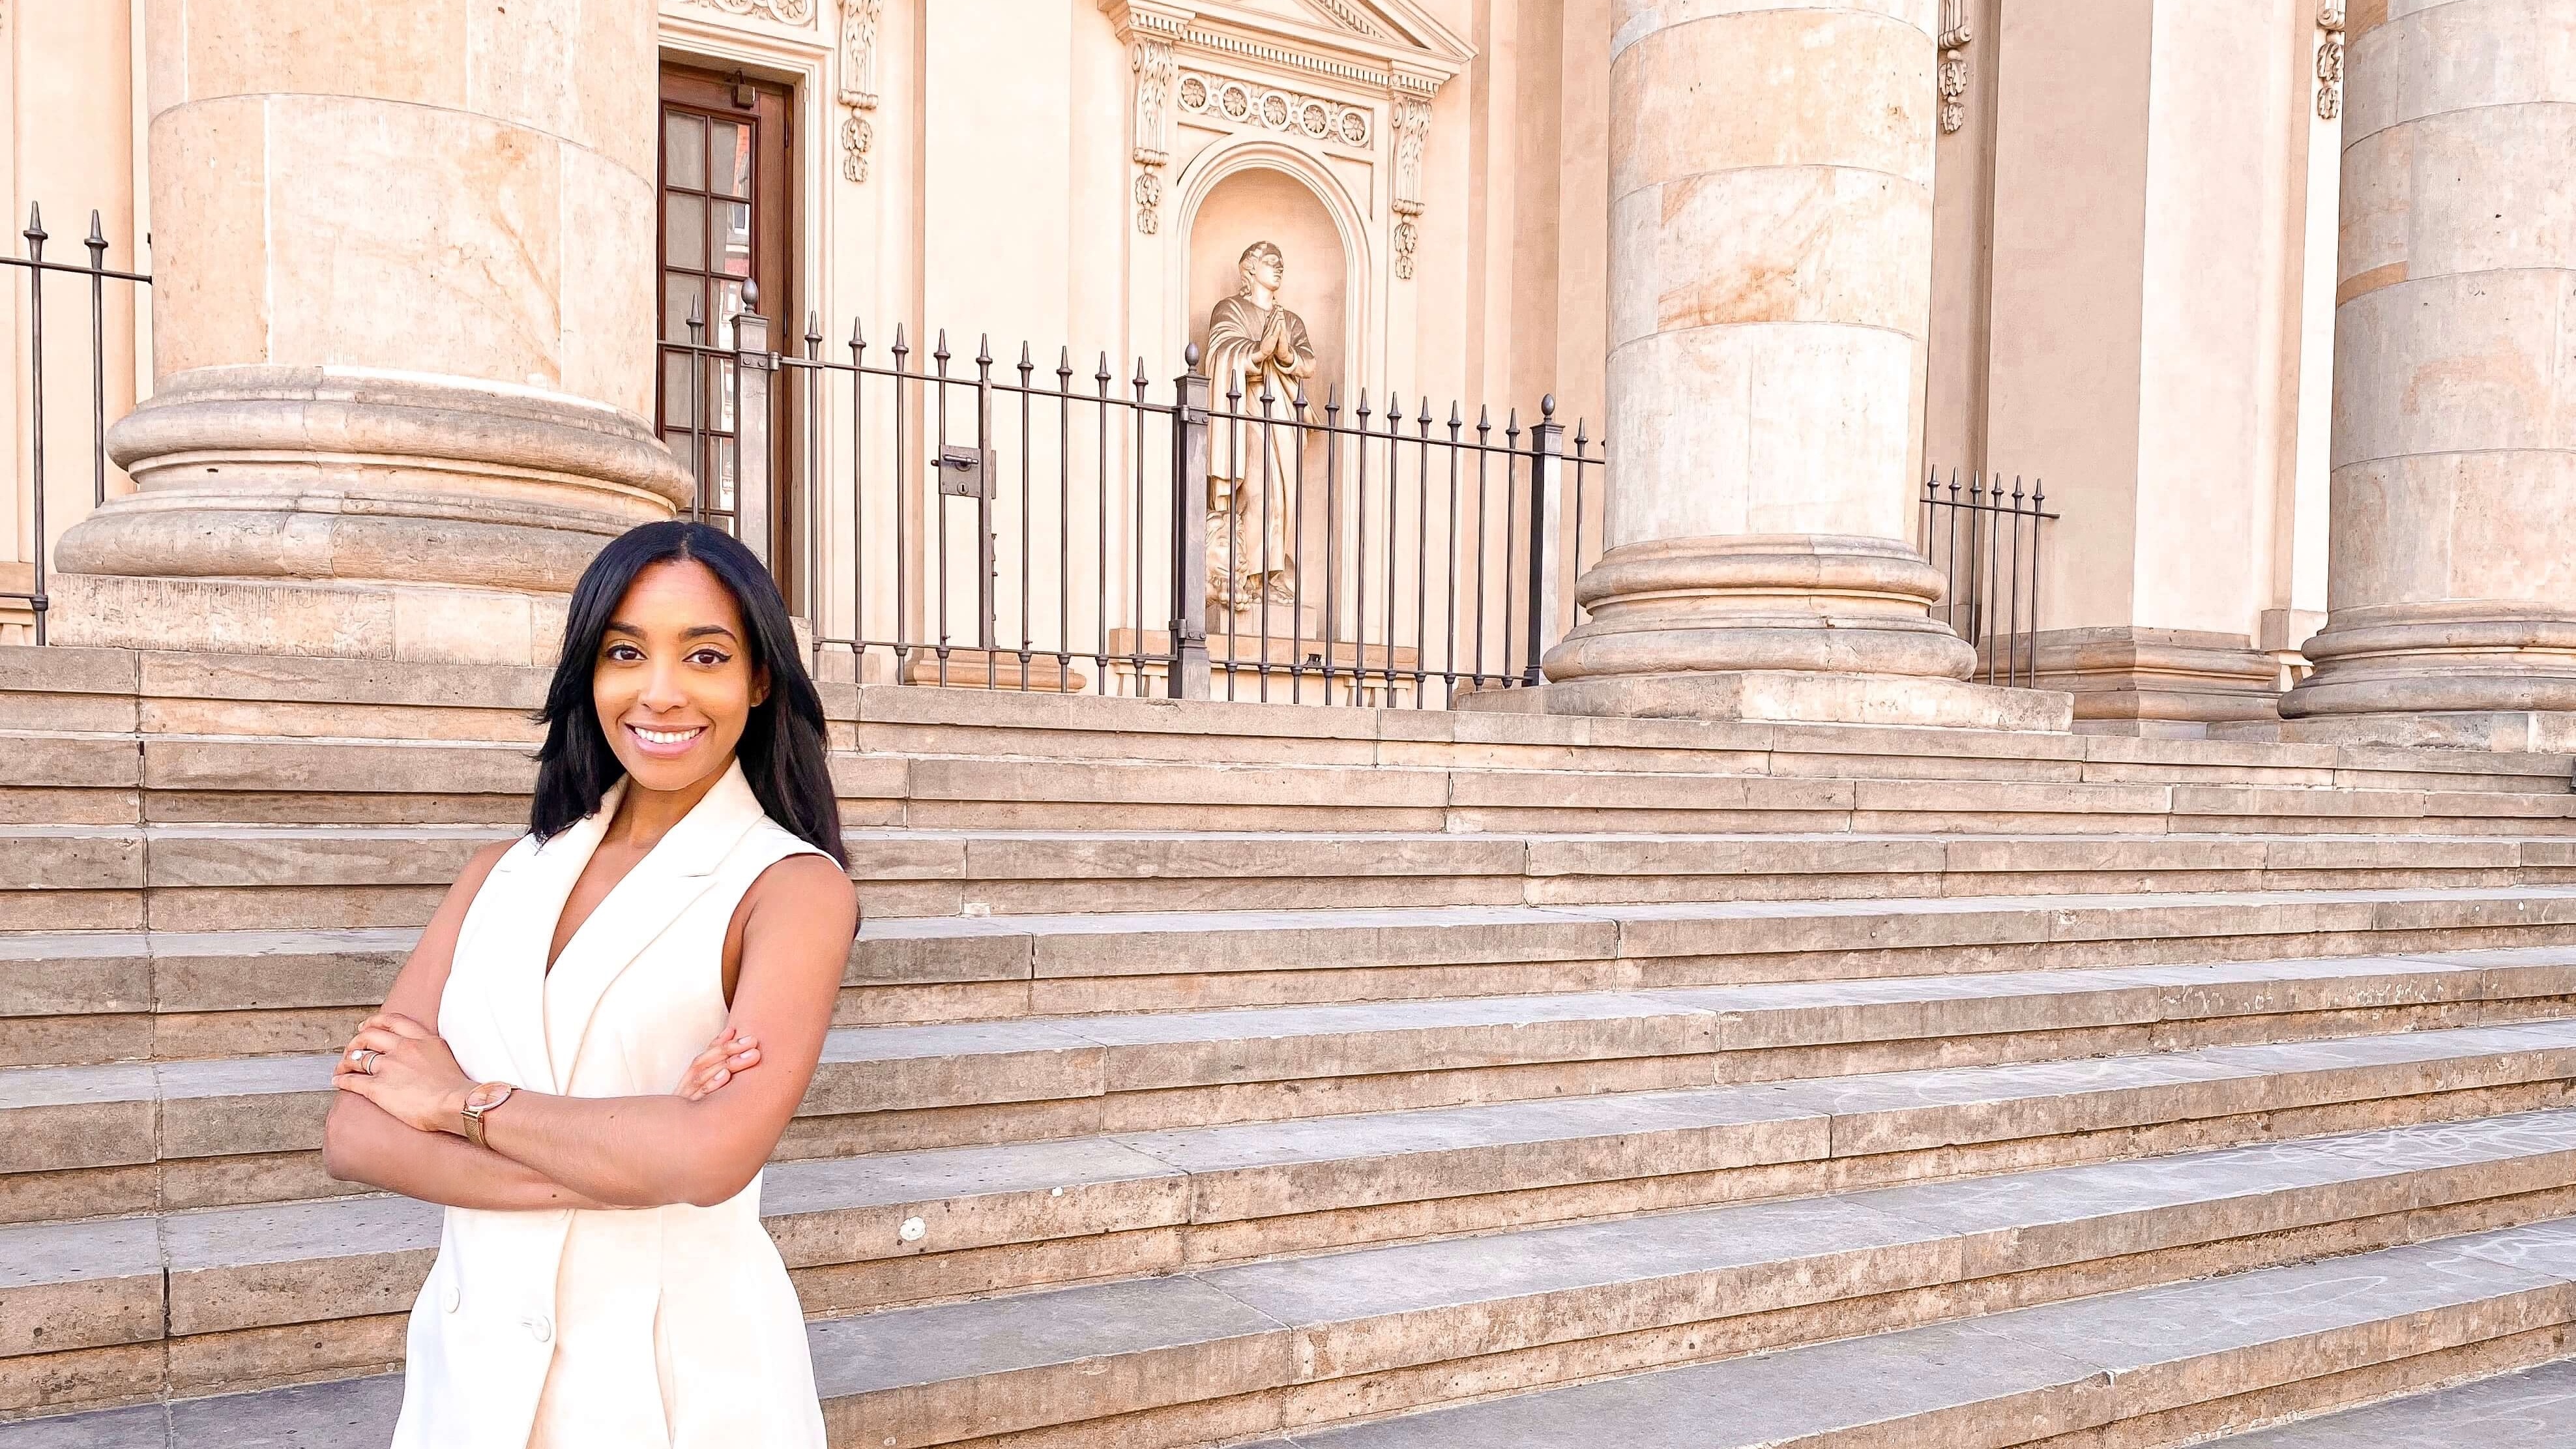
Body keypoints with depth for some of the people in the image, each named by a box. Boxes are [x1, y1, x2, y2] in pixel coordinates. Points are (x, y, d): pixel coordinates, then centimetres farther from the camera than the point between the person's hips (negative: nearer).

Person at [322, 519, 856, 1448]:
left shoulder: (793, 886, -11)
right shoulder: (506, 874, 4)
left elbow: (714, 1155, -24)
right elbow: (355, 1134, -5)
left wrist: (465, 1102, -10)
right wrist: (619, 1168, -19)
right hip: (470, 1364, 4)